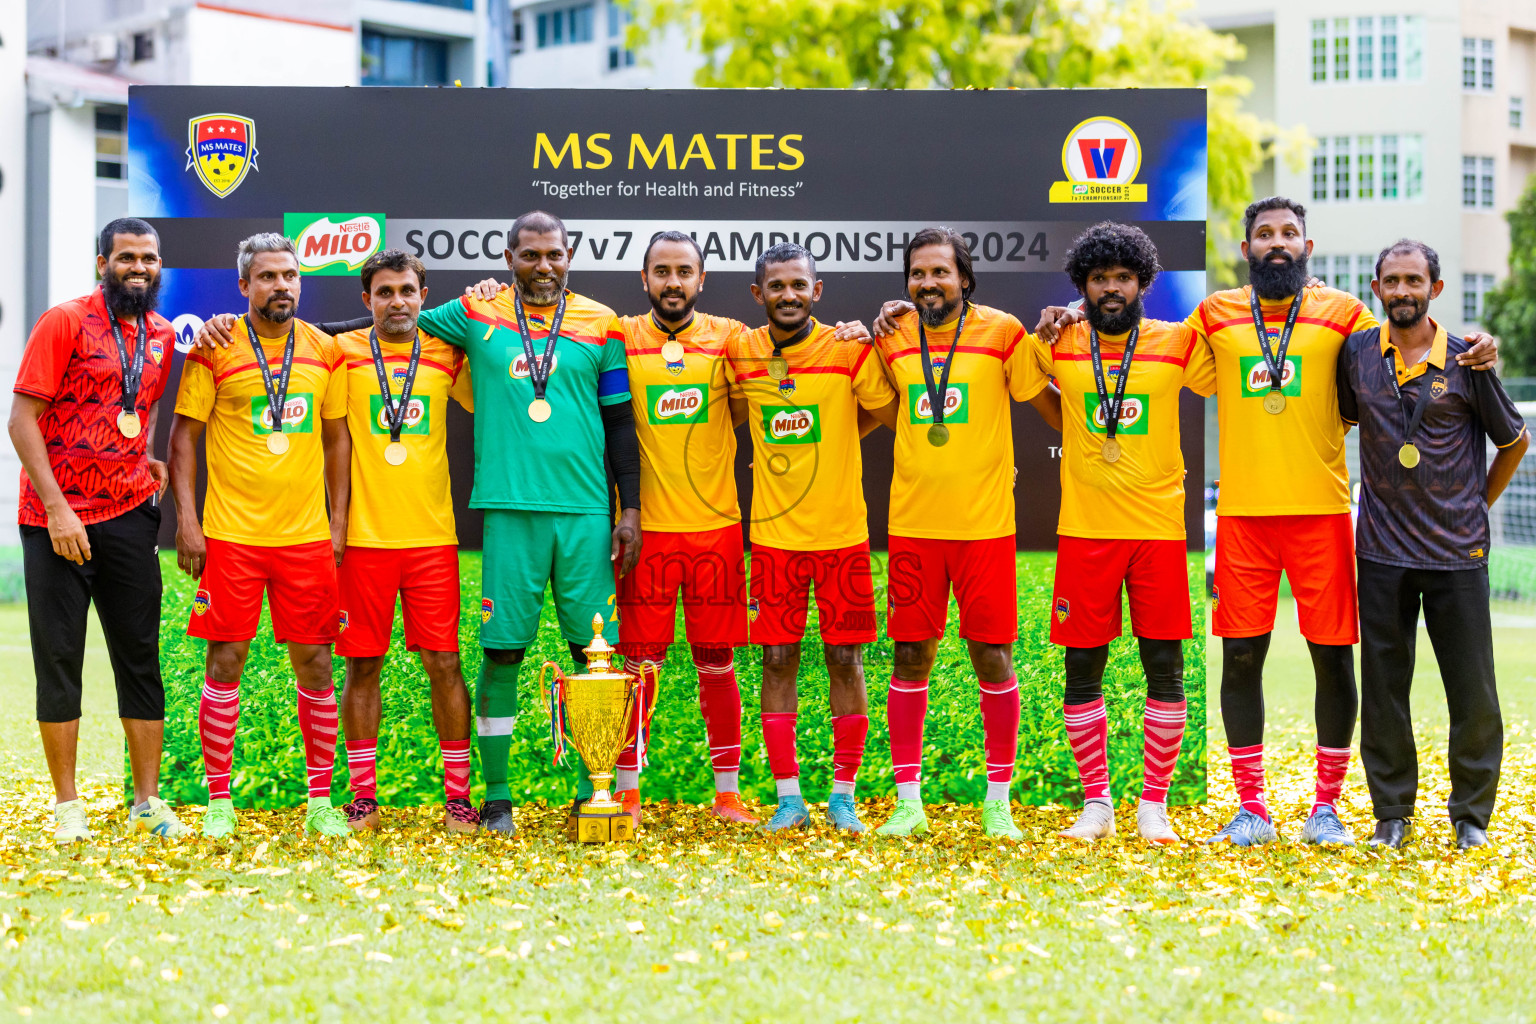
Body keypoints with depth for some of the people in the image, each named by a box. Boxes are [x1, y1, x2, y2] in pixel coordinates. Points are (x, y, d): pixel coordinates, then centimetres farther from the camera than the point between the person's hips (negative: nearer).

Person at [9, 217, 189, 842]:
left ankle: (148, 802, 13)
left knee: (141, 659, 6)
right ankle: (67, 806, 10)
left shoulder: (161, 335, 9)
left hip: (130, 516, 5)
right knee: (59, 658, 2)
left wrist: (147, 456, 4)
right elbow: (23, 419, -11)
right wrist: (56, 509, -17)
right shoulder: (65, 323, -8)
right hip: (58, 520, -5)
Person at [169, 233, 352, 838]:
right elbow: (183, 435, 0)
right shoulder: (213, 350, -2)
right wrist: (186, 518, -7)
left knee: (315, 663, 4)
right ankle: (219, 800, 10)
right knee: (226, 662, 0)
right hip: (230, 534, -3)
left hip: (307, 537, 3)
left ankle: (321, 800, 14)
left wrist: (338, 521, 7)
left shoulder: (325, 352, 7)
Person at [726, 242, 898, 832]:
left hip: (842, 532, -2)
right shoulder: (741, 352, 1)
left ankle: (843, 794, 13)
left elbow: (892, 416, 4)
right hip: (773, 534, 2)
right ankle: (788, 796, 10)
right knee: (778, 660, 2)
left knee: (845, 659, 3)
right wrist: (780, 454, 3)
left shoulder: (848, 349, -5)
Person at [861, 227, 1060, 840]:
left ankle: (998, 802, 13)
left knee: (992, 656, 2)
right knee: (910, 657, 4)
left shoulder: (1000, 332, -2)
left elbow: (1057, 411, 4)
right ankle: (908, 801, 13)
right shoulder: (893, 337, 6)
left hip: (984, 523, -2)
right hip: (912, 523, 2)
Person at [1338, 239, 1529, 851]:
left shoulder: (1466, 360, -3)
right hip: (1382, 549, 2)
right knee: (1382, 689, 6)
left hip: (1457, 551, -2)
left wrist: (1479, 503, 12)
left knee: (1473, 693, 2)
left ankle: (1471, 814, 17)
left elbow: (1515, 440, 10)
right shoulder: (1357, 354, 3)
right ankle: (1391, 812, 18)